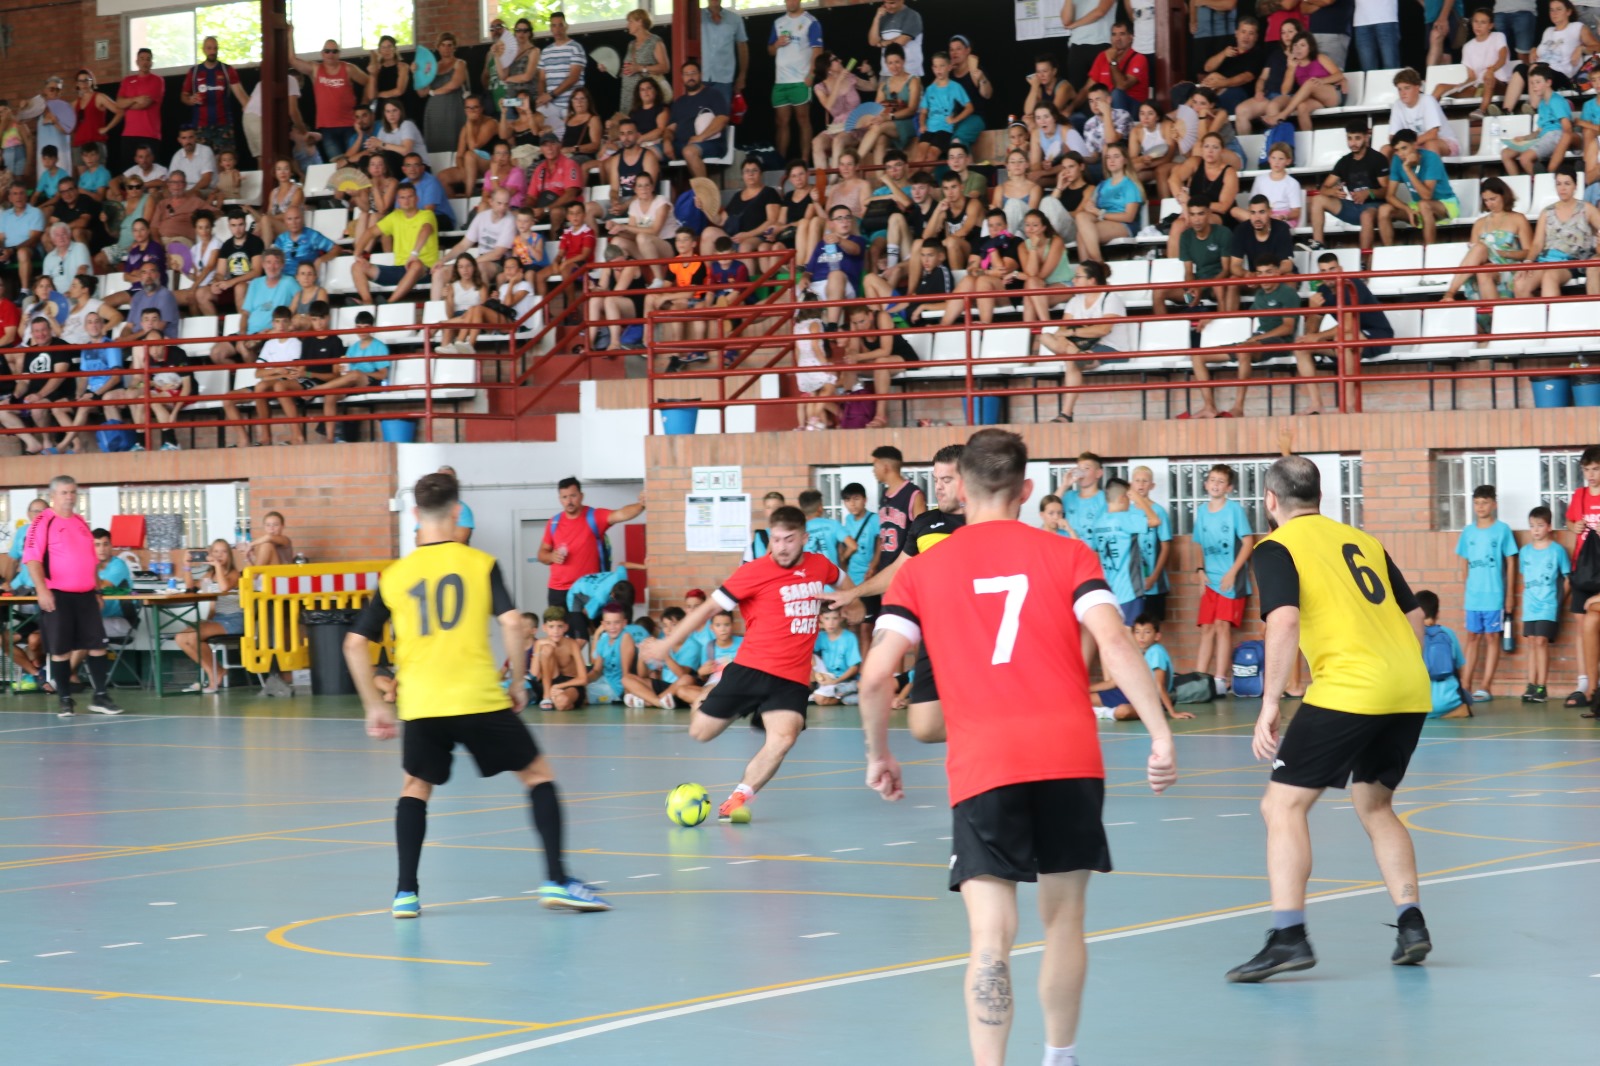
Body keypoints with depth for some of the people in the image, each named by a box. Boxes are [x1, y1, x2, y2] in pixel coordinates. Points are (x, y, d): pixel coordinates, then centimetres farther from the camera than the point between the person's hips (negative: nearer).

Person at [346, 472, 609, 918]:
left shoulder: (394, 575, 9)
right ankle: (556, 880, 3)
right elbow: (512, 624, -10)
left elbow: (355, 644, 8)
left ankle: (406, 893, 13)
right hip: (481, 700, -2)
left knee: (416, 787, 23)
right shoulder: (480, 563, 2)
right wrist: (517, 681, 4)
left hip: (421, 706, 2)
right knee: (538, 775, 12)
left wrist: (374, 705, 17)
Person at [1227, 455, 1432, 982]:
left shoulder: (1277, 547, 1)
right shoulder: (1362, 541, 20)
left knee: (1282, 805, -1)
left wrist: (1269, 705, -14)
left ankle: (1288, 936, -13)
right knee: (1375, 805, 24)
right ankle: (1411, 924, 17)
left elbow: (1285, 620, -15)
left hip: (1348, 689, -7)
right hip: (1409, 687, 7)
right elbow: (1415, 616, 21)